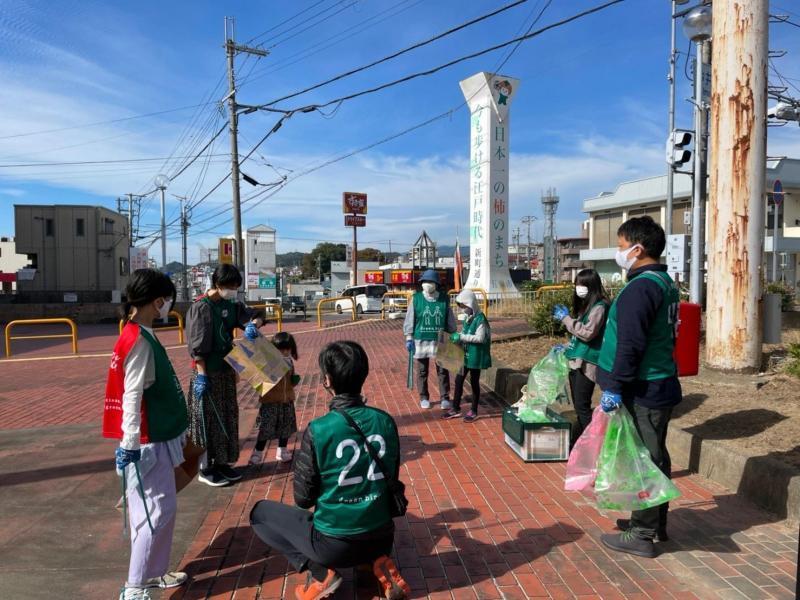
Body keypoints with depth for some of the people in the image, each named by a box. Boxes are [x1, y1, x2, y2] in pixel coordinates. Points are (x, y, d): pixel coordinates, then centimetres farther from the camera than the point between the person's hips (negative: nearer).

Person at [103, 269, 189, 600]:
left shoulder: (141, 335, 8)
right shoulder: (139, 341, -20)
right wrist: (130, 444, -23)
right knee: (156, 512, -2)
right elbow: (132, 397, -23)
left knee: (160, 509, 17)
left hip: (157, 438, 10)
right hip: (147, 443, -10)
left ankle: (153, 572, 30)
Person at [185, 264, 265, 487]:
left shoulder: (231, 305, 5)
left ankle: (221, 463, 26)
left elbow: (256, 317, 10)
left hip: (226, 370, 8)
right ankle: (206, 469, 13)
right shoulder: (201, 307, -15)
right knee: (208, 419, 2)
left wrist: (253, 324, -15)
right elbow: (197, 346, -18)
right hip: (207, 373, -7)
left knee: (228, 416, 13)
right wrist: (201, 375, -21)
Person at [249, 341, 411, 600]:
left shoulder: (318, 430, -19)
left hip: (334, 544, -4)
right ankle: (379, 561, 11)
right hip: (382, 537, 4)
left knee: (260, 512, 16)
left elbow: (303, 498, -9)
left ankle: (320, 572, 2)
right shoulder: (386, 422, -6)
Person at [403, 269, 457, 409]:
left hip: (440, 340, 0)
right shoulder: (416, 298, -5)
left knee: (443, 371, 6)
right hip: (421, 340, 0)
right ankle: (424, 398, 25)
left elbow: (450, 320, 7)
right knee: (422, 371, 11)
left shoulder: (444, 298, -1)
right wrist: (409, 338, -4)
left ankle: (445, 398, 19)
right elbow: (410, 319, -1)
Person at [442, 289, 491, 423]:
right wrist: (458, 338, -2)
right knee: (459, 380, 10)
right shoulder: (467, 318, 7)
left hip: (476, 355, -8)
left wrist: (461, 337, -23)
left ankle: (474, 412, 19)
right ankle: (456, 409, 22)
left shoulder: (480, 318, -18)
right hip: (466, 354, 8)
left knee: (474, 382, 5)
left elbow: (479, 338, -23)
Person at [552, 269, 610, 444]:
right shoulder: (583, 305, 16)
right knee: (578, 406, 12)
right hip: (575, 361, 9)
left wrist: (565, 318, -16)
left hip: (587, 363, -9)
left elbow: (587, 333, -21)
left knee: (582, 406, -8)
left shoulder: (599, 307, -11)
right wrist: (565, 347, 15)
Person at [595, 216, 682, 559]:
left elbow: (630, 344, -24)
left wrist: (614, 386, -18)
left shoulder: (640, 288, -19)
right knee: (655, 456, 17)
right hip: (661, 385, 10)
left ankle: (642, 535, 10)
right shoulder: (665, 283, 12)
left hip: (643, 390, -10)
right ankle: (655, 523, 31)